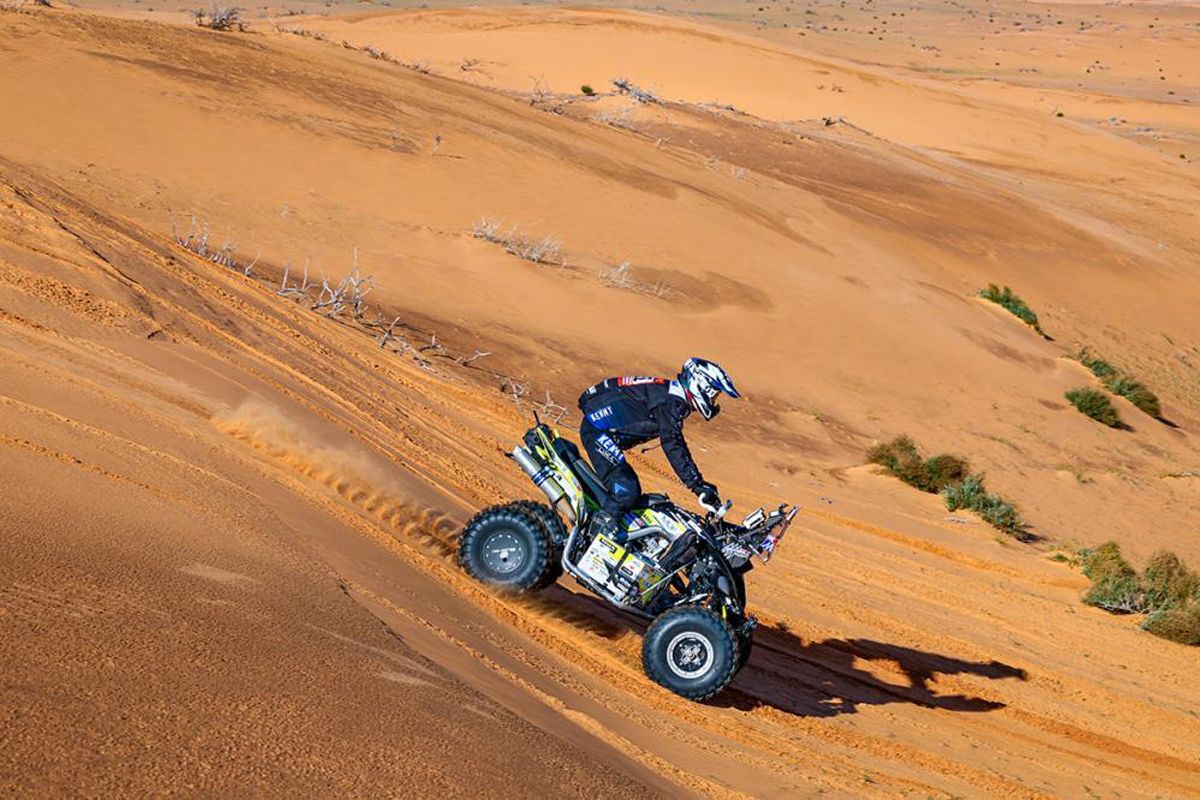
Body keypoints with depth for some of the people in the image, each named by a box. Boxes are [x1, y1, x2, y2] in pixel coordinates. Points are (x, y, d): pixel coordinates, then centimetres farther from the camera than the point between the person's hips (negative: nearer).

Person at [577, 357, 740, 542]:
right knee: (626, 490, -24)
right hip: (597, 430, -11)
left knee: (633, 492, 13)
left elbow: (677, 444, 22)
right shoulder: (670, 402, -20)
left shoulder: (674, 398, 13)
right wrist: (697, 485, -31)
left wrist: (701, 484, 21)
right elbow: (673, 446, -29)